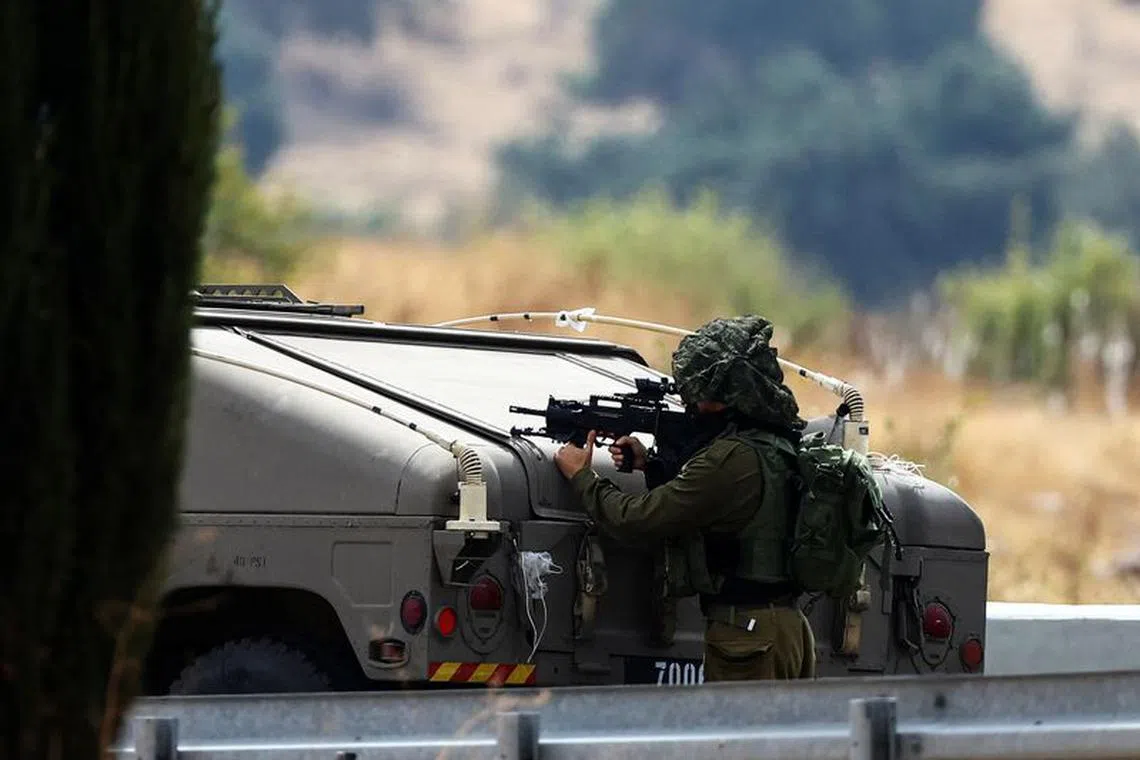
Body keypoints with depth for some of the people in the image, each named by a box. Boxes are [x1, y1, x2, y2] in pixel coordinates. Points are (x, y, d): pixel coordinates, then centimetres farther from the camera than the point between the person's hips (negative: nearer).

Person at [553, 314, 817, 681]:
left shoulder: (733, 458, -18)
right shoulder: (781, 444, 11)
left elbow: (637, 519, -14)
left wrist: (580, 475, 1)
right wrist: (649, 466, 16)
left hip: (748, 636, -9)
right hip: (790, 627, 9)